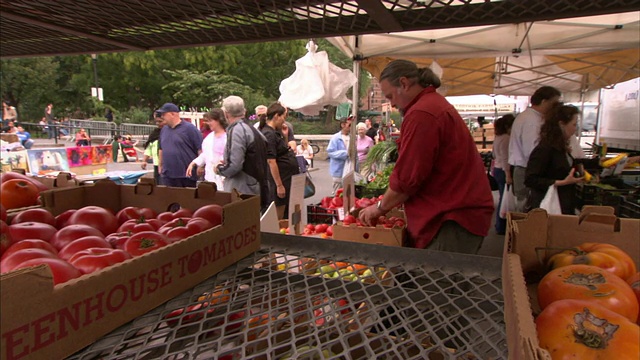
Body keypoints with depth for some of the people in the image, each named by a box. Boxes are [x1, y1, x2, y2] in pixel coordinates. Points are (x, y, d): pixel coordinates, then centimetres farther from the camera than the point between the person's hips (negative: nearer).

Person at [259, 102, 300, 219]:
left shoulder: (275, 132, 12)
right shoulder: (268, 134, -17)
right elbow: (271, 162, -22)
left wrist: (284, 135, 8)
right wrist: (279, 185, -22)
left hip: (288, 178, 10)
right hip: (280, 180, -10)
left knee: (286, 216, 19)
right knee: (278, 218, -1)